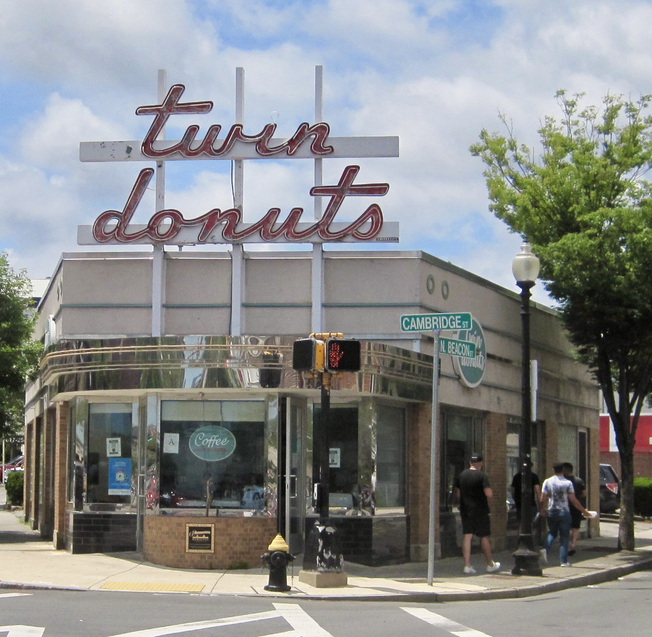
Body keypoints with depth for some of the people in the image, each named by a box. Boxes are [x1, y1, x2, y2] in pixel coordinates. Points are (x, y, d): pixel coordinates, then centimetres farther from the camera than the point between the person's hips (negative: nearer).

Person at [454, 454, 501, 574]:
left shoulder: (461, 475, 6)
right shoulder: (481, 475, -12)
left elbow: (457, 493, 13)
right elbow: (489, 494, -20)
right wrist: (491, 494, 2)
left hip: (465, 510, 4)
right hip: (480, 510, -4)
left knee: (467, 537, 2)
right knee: (485, 537, 7)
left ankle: (467, 565, -5)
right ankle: (490, 565, 18)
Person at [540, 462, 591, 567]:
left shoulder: (547, 482, 0)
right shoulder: (567, 483, -7)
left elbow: (543, 499, 0)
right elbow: (573, 500, -9)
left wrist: (543, 509, 18)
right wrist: (583, 511, 0)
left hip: (551, 512, 3)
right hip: (564, 512, -3)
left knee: (552, 533, 18)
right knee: (564, 536, 4)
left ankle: (545, 549, -9)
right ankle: (564, 561, 2)